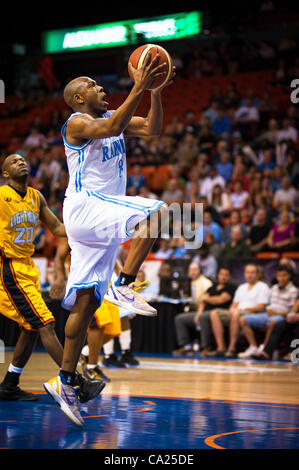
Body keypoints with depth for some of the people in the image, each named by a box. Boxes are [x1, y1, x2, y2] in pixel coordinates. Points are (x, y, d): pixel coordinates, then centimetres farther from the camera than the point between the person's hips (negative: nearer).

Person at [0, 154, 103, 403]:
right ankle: (77, 383, -12)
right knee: (45, 325, -12)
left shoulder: (36, 197, 9)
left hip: (28, 266, 8)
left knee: (31, 329, 11)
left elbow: (57, 228, 16)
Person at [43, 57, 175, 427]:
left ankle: (64, 382, 6)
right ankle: (123, 286, -23)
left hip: (105, 212, 8)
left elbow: (152, 129, 9)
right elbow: (111, 128, -26)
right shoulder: (76, 123, -6)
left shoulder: (112, 116, 19)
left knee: (86, 301, 4)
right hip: (84, 206, -8)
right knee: (156, 211, -25)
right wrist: (138, 89, -29)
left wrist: (156, 92, -4)